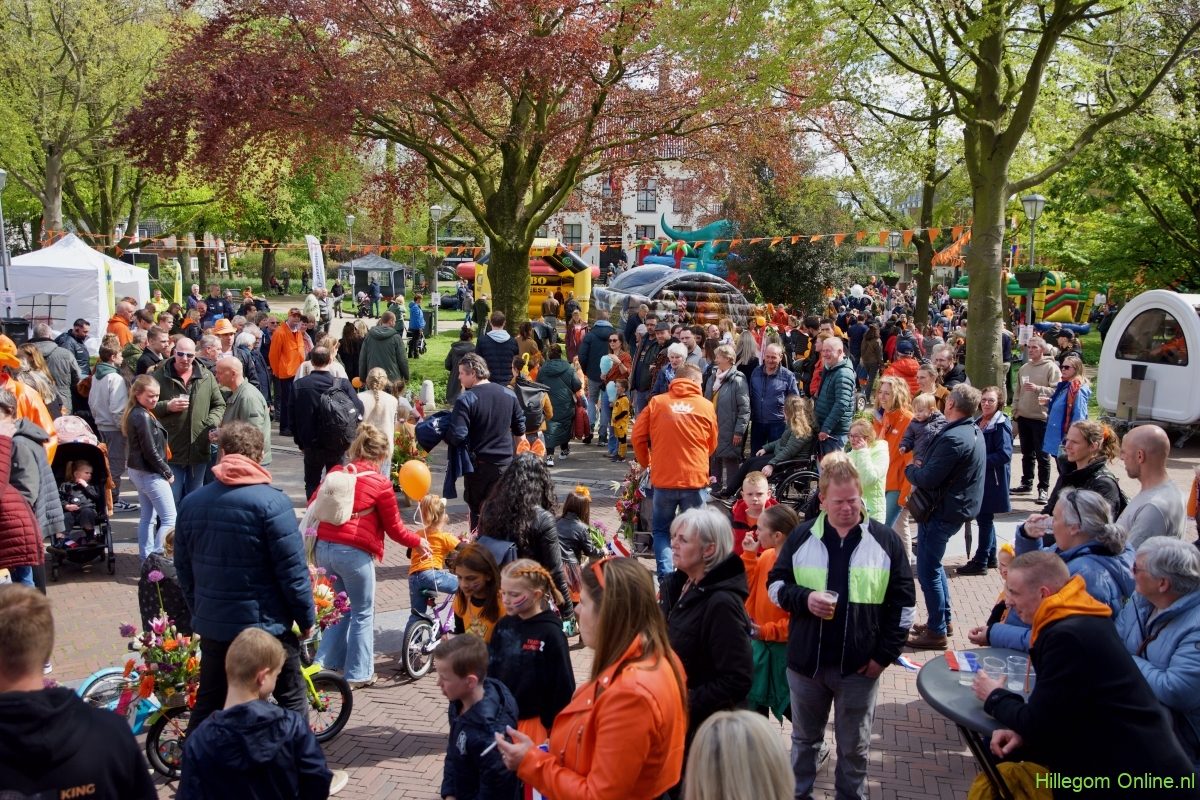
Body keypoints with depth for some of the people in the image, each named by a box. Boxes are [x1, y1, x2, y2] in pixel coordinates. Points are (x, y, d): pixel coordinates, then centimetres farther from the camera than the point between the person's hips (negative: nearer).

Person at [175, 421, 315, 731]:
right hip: (264, 624, -5)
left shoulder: (191, 503, 1)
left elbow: (183, 568, 10)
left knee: (207, 705, 17)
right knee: (291, 700, 11)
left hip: (212, 624, 5)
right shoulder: (271, 502, -17)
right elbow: (292, 569, -15)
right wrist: (306, 617, -2)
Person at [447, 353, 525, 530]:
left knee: (477, 510, 10)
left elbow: (457, 437, -22)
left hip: (479, 465, -4)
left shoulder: (465, 400, -17)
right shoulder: (509, 394, -1)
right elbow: (520, 428, 7)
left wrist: (443, 433, -1)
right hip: (506, 463, 4)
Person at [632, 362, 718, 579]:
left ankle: (665, 575, 1)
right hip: (695, 479, 0)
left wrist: (645, 462, 17)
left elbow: (638, 436, 1)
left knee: (662, 530, 13)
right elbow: (712, 444, 11)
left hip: (663, 479, 0)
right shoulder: (705, 406, 2)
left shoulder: (657, 402, 1)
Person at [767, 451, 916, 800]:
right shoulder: (801, 536, -2)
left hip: (859, 665, -1)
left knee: (854, 744, 13)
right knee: (804, 737, 18)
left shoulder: (886, 540, -4)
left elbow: (903, 603, -1)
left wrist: (885, 654, -5)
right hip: (805, 661, 1)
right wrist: (803, 598, -16)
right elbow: (775, 584, 5)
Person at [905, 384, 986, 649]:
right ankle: (943, 619, 32)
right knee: (934, 566, 22)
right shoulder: (974, 431, 7)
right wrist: (922, 468, 1)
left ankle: (937, 632, 8)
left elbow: (927, 479, -25)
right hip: (957, 506, 10)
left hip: (942, 512, -10)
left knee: (927, 571, 0)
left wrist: (910, 469, -6)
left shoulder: (953, 438, -26)